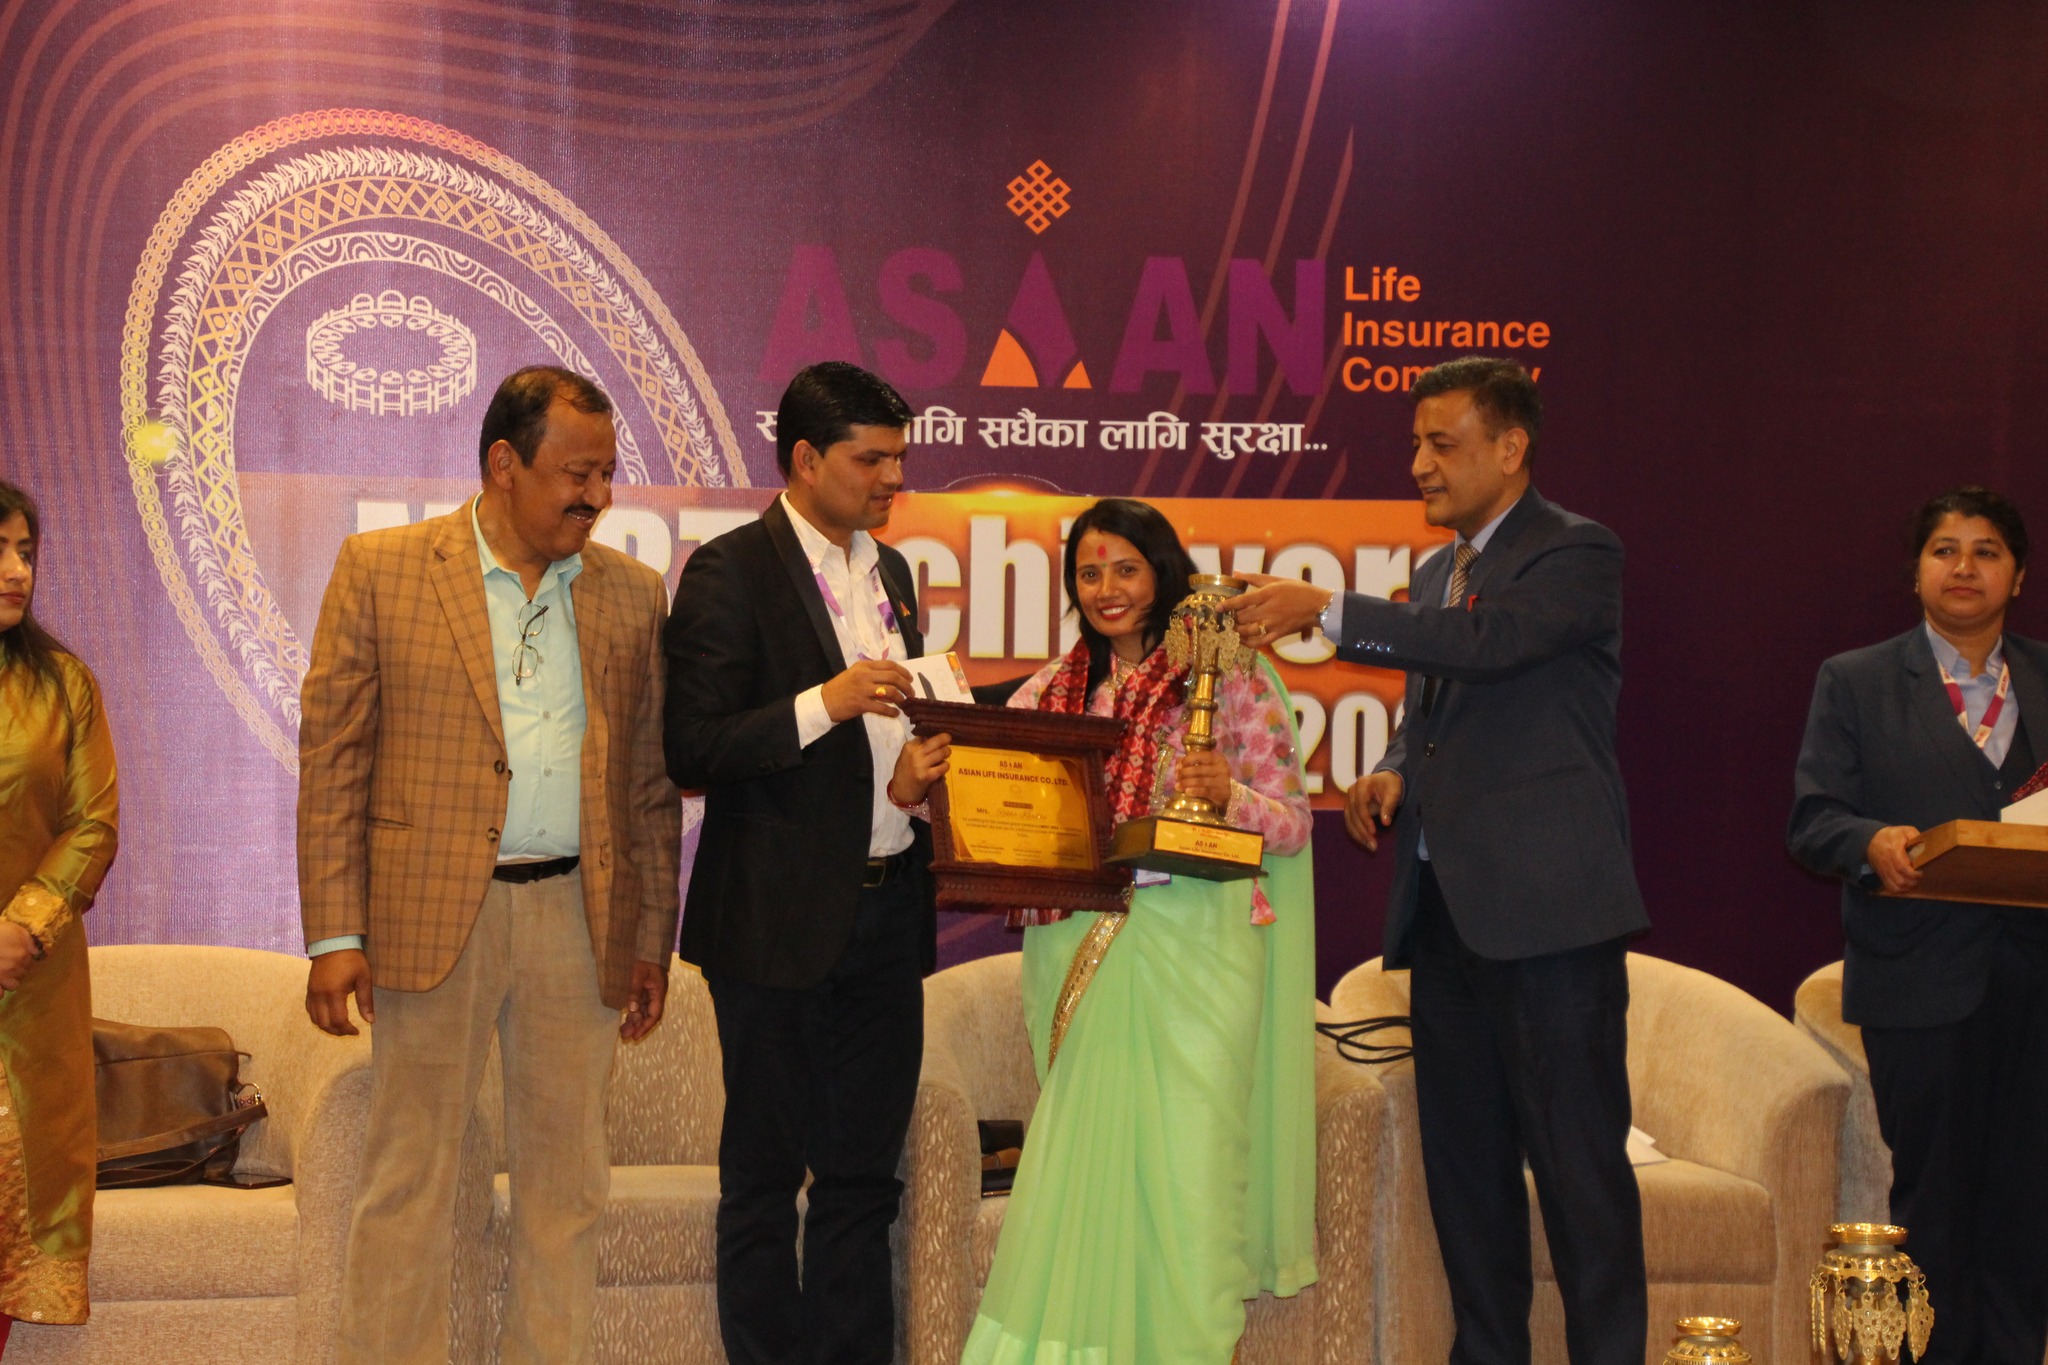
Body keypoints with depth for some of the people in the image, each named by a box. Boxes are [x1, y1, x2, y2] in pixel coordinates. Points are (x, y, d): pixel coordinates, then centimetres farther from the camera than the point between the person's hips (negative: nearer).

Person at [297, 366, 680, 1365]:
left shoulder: (631, 592, 9)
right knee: (409, 1179, 3)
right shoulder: (379, 569, 0)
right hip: (432, 916, -3)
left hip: (577, 918, 3)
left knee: (566, 1181, 8)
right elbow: (332, 759, -2)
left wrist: (652, 938, 9)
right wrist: (335, 935, -7)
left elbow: (652, 783, 12)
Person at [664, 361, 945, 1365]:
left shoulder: (891, 571, 15)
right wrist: (824, 703, -23)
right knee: (765, 1175, 4)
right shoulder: (730, 572, -8)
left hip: (887, 910, 7)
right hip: (781, 921, -7)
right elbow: (693, 754, -14)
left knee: (864, 1170, 12)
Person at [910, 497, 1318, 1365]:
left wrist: (1226, 795, -20)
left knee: (1184, 1158, -5)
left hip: (1192, 950, -3)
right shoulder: (1051, 691, 11)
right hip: (1077, 951, 3)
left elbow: (1291, 826, 0)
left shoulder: (1231, 678, 1)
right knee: (1085, 1166, 4)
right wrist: (914, 784, -14)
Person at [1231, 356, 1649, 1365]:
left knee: (1579, 1161, -5)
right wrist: (1394, 774, 6)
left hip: (1548, 905, -8)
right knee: (1463, 1162, 13)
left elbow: (1491, 639, -24)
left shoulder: (1576, 555, -6)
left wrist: (1325, 610, -27)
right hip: (1447, 909, 8)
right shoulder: (1436, 574, 20)